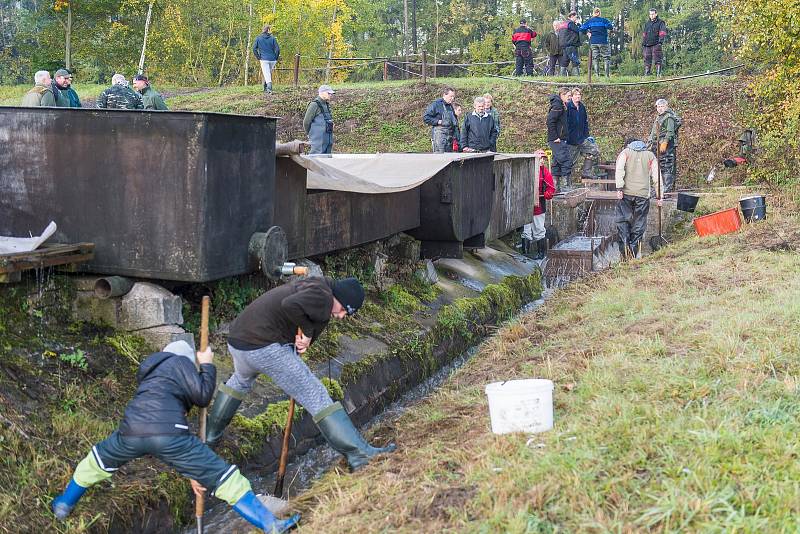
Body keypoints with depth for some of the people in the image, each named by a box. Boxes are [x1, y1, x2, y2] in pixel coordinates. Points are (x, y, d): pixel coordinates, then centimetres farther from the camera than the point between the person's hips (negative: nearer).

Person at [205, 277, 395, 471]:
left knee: (241, 380, 40)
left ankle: (209, 434, 50)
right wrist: (308, 331, -15)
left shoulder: (310, 286, 19)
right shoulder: (322, 297, -12)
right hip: (266, 348, -9)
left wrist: (301, 338, 3)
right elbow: (290, 305, -29)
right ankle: (359, 454, -9)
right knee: (317, 397, -6)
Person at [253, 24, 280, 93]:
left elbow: (254, 49, -3)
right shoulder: (272, 38, 0)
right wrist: (276, 58, 5)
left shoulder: (258, 38, 2)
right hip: (272, 59, 2)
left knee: (266, 74, -7)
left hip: (264, 59, -2)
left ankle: (269, 86, -32)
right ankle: (266, 88, 27)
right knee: (269, 73, 19)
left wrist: (258, 57, 5)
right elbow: (277, 49, -6)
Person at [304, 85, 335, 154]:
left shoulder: (327, 105, 16)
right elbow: (306, 122, -9)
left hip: (328, 139, 9)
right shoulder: (315, 104, -11)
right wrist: (309, 134, 2)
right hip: (318, 140, -9)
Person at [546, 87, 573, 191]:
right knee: (566, 161, -12)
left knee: (556, 163, 10)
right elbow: (550, 121, -20)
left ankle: (556, 188, 14)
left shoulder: (562, 106, 19)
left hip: (560, 140, 10)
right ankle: (564, 187, -11)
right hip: (557, 141, -10)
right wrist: (554, 137, -19)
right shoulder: (557, 106, -12)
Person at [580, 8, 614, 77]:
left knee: (595, 59, 5)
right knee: (606, 58, 3)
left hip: (593, 42, 2)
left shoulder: (589, 21, 6)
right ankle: (607, 75, -4)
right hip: (603, 42, -2)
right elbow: (610, 27, -14)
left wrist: (587, 32, 14)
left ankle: (597, 74, -2)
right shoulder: (603, 20, 0)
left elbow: (582, 29, -2)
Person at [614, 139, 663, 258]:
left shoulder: (625, 152, 12)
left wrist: (619, 188, -13)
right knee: (639, 223, 6)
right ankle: (634, 252, 6)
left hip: (626, 192, -2)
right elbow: (656, 177, 9)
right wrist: (659, 197, 7)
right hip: (643, 194, 2)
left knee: (622, 219, 2)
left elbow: (619, 171, -6)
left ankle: (624, 247, -13)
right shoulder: (650, 155, 18)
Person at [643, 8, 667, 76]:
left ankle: (658, 74, -11)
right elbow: (644, 34, 26)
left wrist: (660, 41, -21)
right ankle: (646, 74, 6)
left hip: (656, 45, -5)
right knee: (647, 61, 3)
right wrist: (643, 44, 19)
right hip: (647, 45, 5)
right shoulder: (647, 24, 22)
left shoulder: (660, 23, 5)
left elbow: (662, 32, -7)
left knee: (658, 60, -9)